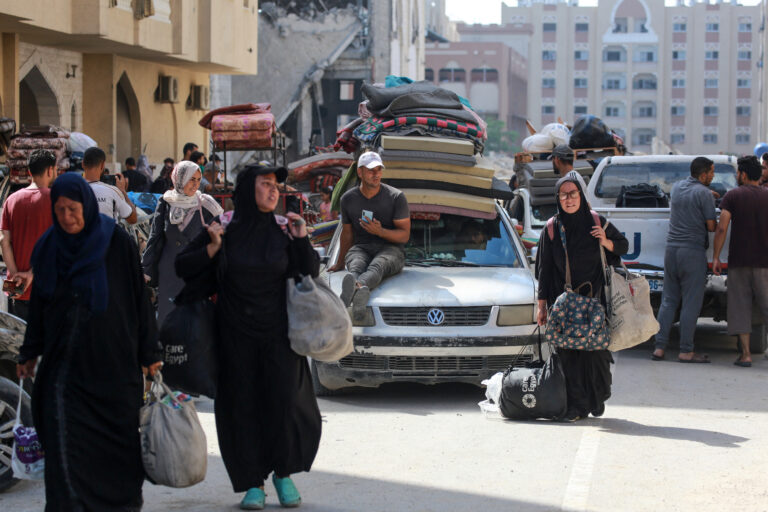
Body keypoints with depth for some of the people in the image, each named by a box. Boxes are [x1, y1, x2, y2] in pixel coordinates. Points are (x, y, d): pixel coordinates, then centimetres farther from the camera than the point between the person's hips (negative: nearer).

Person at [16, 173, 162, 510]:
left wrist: (149, 353, -3)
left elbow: (139, 298, -3)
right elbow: (38, 302, 11)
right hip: (64, 362, 2)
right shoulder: (48, 248, 2)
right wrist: (30, 353, 12)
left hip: (113, 360, -2)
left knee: (119, 435, 8)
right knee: (63, 435, -7)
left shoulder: (117, 243, -6)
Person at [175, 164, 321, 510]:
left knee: (285, 401, -5)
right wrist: (212, 247, -15)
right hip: (236, 335, -1)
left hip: (278, 331, 1)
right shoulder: (223, 228, -3)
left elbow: (311, 272, 6)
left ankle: (284, 473, 14)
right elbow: (183, 267, -1)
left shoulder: (283, 230, 1)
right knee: (243, 406, 2)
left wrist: (301, 239, -9)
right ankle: (253, 482, 12)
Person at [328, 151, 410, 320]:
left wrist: (380, 231, -18)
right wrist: (339, 264, 29)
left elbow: (405, 235, 0)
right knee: (356, 266, -36)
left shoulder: (396, 197, 0)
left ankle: (357, 286, -75)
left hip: (389, 249, -2)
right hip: (360, 248, 2)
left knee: (376, 266, -39)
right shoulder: (348, 199, 10)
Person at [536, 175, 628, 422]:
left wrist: (606, 242, -10)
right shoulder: (552, 229, 1)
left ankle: (597, 398, 17)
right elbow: (544, 269, 4)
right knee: (568, 352, -6)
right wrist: (542, 305, 1)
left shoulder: (597, 223, 1)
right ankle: (577, 404, 0)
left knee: (595, 350, -4)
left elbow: (624, 246, 12)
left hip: (594, 297, 0)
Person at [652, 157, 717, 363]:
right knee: (691, 303, -1)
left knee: (668, 301, 10)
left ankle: (659, 348, 6)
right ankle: (686, 351, 0)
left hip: (672, 249, 6)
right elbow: (711, 226, -9)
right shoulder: (704, 193, -9)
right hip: (693, 251, -6)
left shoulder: (676, 188, 10)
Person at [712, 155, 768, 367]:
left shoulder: (733, 196, -2)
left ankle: (746, 354, 0)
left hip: (739, 261, -2)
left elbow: (721, 228, -10)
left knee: (740, 307, 4)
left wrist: (716, 257, -5)